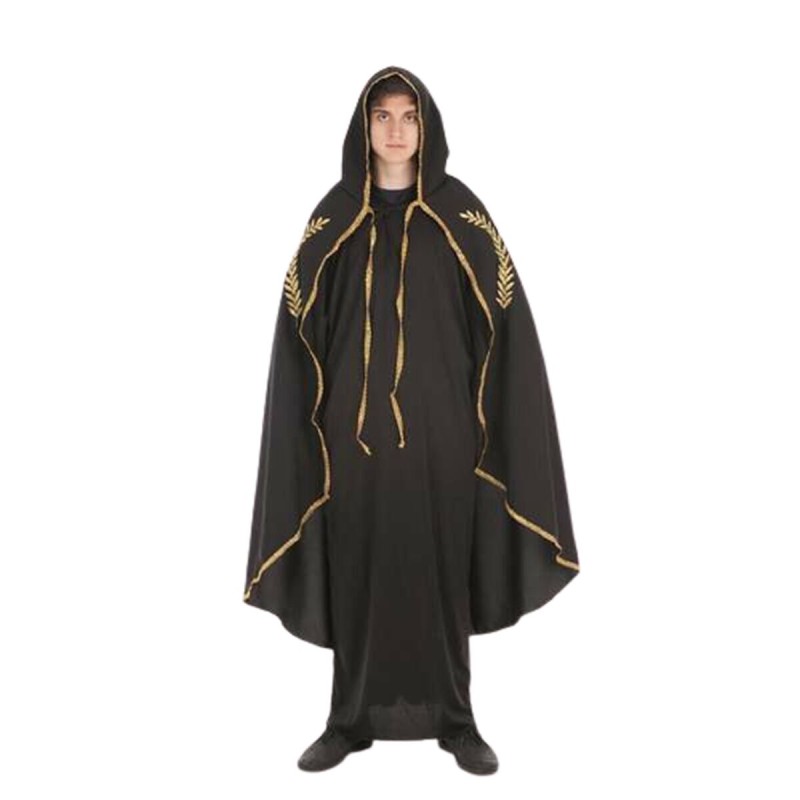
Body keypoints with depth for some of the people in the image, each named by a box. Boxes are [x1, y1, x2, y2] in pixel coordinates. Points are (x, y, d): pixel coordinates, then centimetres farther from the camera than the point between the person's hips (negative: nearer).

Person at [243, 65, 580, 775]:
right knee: (356, 569, 6)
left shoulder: (460, 211, 3)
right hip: (355, 424, 1)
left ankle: (454, 718, 20)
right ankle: (352, 717, 21)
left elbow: (503, 323, 0)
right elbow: (302, 328, 4)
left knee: (441, 568, 5)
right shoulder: (334, 214, 6)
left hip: (438, 423, -1)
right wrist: (314, 419, -4)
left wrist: (488, 420, -7)